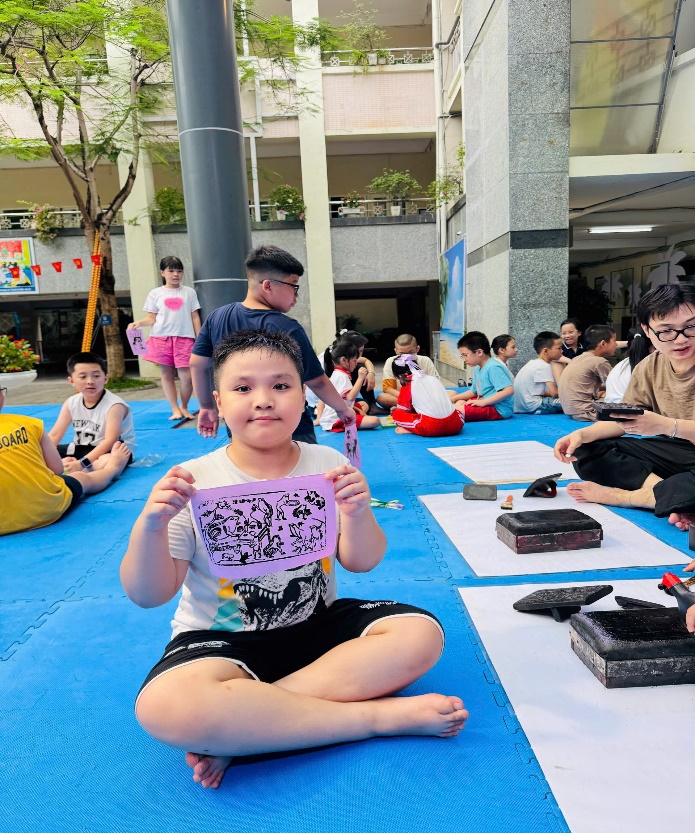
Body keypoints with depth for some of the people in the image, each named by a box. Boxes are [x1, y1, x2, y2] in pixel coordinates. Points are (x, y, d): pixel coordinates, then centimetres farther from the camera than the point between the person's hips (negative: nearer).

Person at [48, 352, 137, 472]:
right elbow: (54, 435, 1)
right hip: (82, 449, 7)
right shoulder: (71, 403, -2)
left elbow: (111, 441, -29)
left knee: (107, 462, -42)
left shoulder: (114, 405, -23)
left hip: (112, 451, -7)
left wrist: (82, 463, -36)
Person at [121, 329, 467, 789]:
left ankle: (241, 729, -19)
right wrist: (150, 526, -28)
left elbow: (362, 562, -3)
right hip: (222, 638, -2)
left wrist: (358, 514, -24)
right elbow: (149, 595, -9)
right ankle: (380, 715, -22)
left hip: (317, 623, 3)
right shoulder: (193, 482, -10)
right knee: (164, 706, -33)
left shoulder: (328, 464, -3)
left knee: (421, 633, -17)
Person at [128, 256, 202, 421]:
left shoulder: (189, 292, 9)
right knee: (166, 374, 3)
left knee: (187, 376, -7)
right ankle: (175, 409, 14)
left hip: (184, 338, -1)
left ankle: (184, 407, 14)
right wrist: (139, 323, -15)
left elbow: (195, 317, 8)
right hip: (161, 338, 1)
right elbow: (152, 318, 6)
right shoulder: (155, 294, 8)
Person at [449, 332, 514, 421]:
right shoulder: (478, 369, 15)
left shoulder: (493, 367, -16)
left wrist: (483, 402, -25)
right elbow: (473, 391, 26)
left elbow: (509, 390, -26)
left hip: (498, 409, -11)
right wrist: (452, 399, 13)